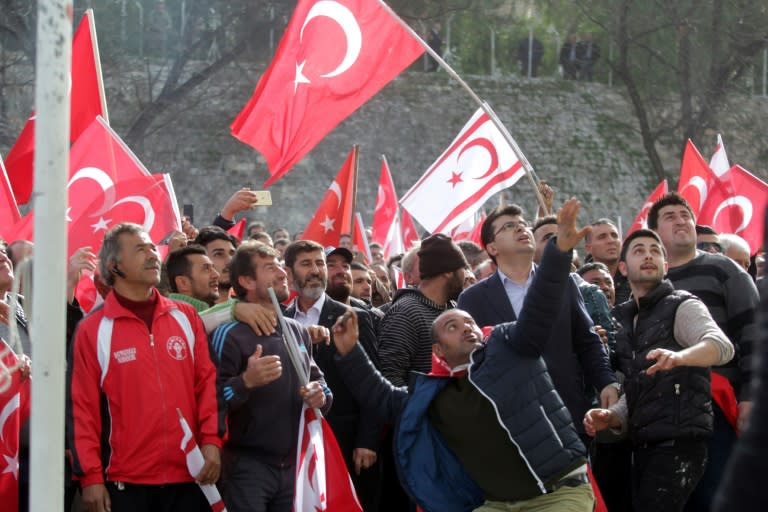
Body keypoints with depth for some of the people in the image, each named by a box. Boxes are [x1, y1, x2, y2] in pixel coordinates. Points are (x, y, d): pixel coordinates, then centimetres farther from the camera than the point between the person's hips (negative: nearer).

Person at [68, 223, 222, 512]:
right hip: (125, 481, -3)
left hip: (188, 476, 3)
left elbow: (207, 382, 9)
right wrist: (90, 477, -7)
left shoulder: (186, 317, 10)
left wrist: (211, 440, -4)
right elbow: (83, 407, -3)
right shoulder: (93, 330, -1)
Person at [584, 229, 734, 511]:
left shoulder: (682, 307, -2)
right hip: (642, 445, 8)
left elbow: (721, 345, -23)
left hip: (679, 441, -8)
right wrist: (610, 417, 2)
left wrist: (679, 357, -43)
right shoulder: (624, 321, 20)